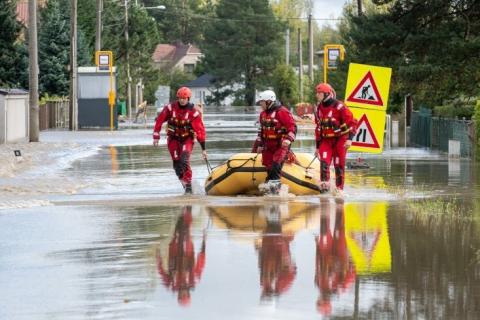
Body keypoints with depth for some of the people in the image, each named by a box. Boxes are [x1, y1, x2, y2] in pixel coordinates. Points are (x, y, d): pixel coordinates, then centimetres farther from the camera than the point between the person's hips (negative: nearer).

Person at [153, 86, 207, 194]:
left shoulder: (194, 112, -16)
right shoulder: (170, 108, -12)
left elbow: (200, 130, -15)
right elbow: (159, 121, -4)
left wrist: (203, 149, -17)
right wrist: (156, 136, -8)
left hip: (187, 138, -3)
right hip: (173, 138, 3)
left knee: (184, 160, -23)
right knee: (177, 163, -1)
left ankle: (188, 186, -18)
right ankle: (184, 182, 19)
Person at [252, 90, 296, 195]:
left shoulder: (282, 112, -13)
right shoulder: (263, 114, 15)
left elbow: (292, 127, -17)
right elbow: (262, 130, 25)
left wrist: (288, 139, -29)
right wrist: (259, 144, 23)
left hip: (281, 145, -8)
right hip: (268, 145, 8)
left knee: (276, 164, -22)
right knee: (268, 166, 3)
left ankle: (274, 183, -24)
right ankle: (268, 187, 9)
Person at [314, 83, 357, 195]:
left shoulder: (339, 107, -12)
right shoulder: (319, 109, 9)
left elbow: (352, 122, -12)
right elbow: (318, 128, 18)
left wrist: (349, 138, -21)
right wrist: (317, 146, 17)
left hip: (340, 139, -5)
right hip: (326, 140, 5)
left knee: (339, 165, -2)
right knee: (324, 161, -17)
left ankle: (339, 188, 7)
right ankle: (324, 184, -19)